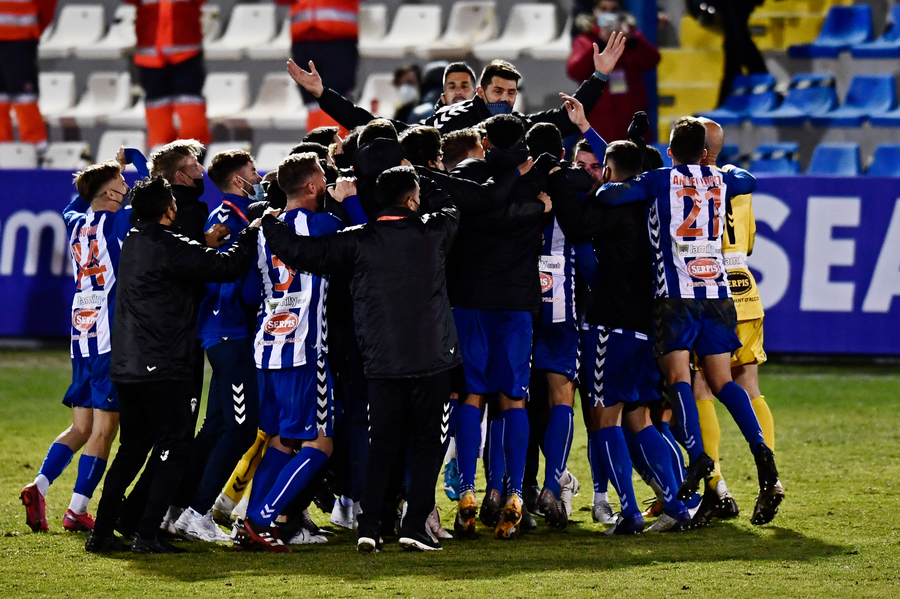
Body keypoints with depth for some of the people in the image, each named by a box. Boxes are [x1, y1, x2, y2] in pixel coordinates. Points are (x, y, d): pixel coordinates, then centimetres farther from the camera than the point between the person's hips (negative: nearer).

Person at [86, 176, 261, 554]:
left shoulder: (133, 242, 12)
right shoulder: (168, 247, -15)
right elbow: (229, 266, -16)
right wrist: (251, 232, -1)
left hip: (126, 366, 8)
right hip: (164, 368, -8)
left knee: (133, 447, 17)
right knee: (175, 448, -1)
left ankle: (101, 532, 12)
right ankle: (147, 534, -8)